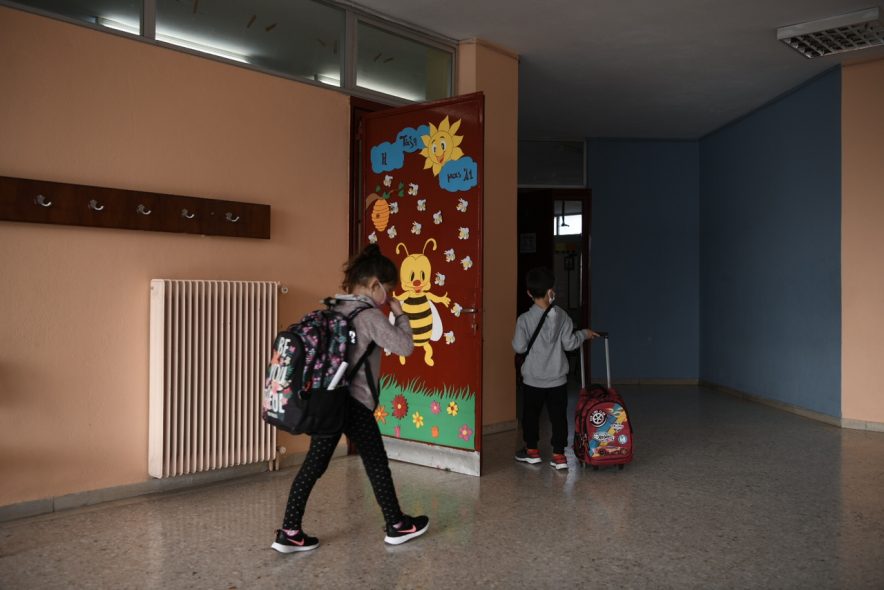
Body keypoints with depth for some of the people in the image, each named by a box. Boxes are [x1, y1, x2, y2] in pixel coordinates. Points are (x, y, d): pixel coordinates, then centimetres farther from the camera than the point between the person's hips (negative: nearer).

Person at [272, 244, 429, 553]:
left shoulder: (334, 309, 9)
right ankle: (396, 526, 25)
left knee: (313, 464, 10)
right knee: (376, 463, 9)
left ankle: (289, 532, 12)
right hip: (355, 402, -7)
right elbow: (404, 346, -14)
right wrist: (400, 314, -2)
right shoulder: (370, 316, -15)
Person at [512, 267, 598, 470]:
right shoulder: (561, 316, -6)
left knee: (531, 414, 15)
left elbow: (519, 347, -11)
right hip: (557, 379, 1)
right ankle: (559, 455, 10)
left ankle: (532, 450, 26)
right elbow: (569, 343, -4)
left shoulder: (524, 319, -12)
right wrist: (583, 334, 14)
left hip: (533, 379, -1)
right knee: (558, 416, 8)